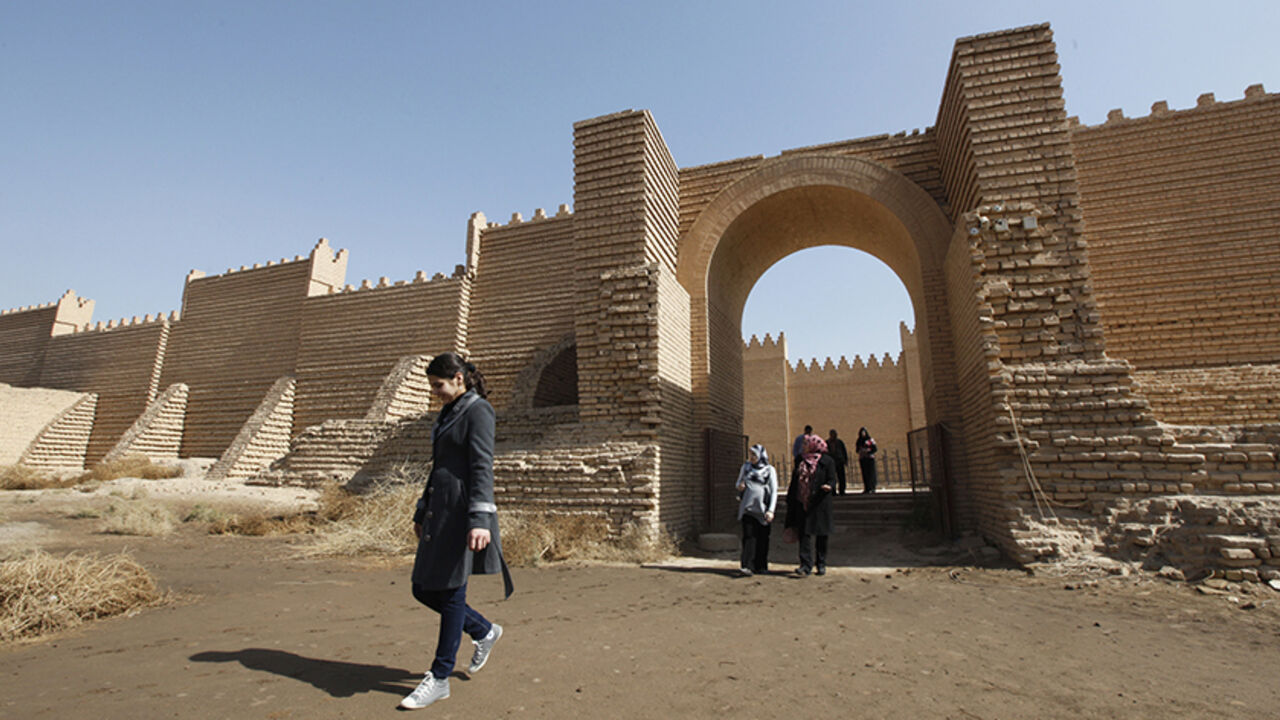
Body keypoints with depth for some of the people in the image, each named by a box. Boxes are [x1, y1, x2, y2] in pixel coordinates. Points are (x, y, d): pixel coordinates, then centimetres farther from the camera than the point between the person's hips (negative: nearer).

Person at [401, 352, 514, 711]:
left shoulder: (477, 410, -9)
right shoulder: (447, 414, 17)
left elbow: (482, 468, -17)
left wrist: (480, 520, -24)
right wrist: (421, 512, 24)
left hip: (462, 511, -9)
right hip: (440, 513, 9)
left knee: (450, 591, 1)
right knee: (423, 589, 12)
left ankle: (439, 678, 16)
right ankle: (484, 631, 30)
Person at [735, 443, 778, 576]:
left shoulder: (769, 470, 3)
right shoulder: (746, 466, 10)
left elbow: (774, 491, 0)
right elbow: (739, 483, 19)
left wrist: (771, 510, -10)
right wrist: (739, 487, -6)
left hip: (763, 509, -1)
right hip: (748, 507, 1)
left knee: (763, 538, 4)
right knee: (748, 536, -8)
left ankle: (761, 566, 17)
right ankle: (747, 566, -13)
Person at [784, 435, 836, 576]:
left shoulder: (827, 461, -1)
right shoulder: (800, 460, 13)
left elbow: (832, 479, -5)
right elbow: (794, 481, 15)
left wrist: (828, 486, -28)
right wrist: (790, 500, 12)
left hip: (819, 504, -3)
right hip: (802, 504, 3)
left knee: (821, 535, 6)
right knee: (803, 533, -4)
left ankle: (821, 564, 20)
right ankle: (806, 564, -4)